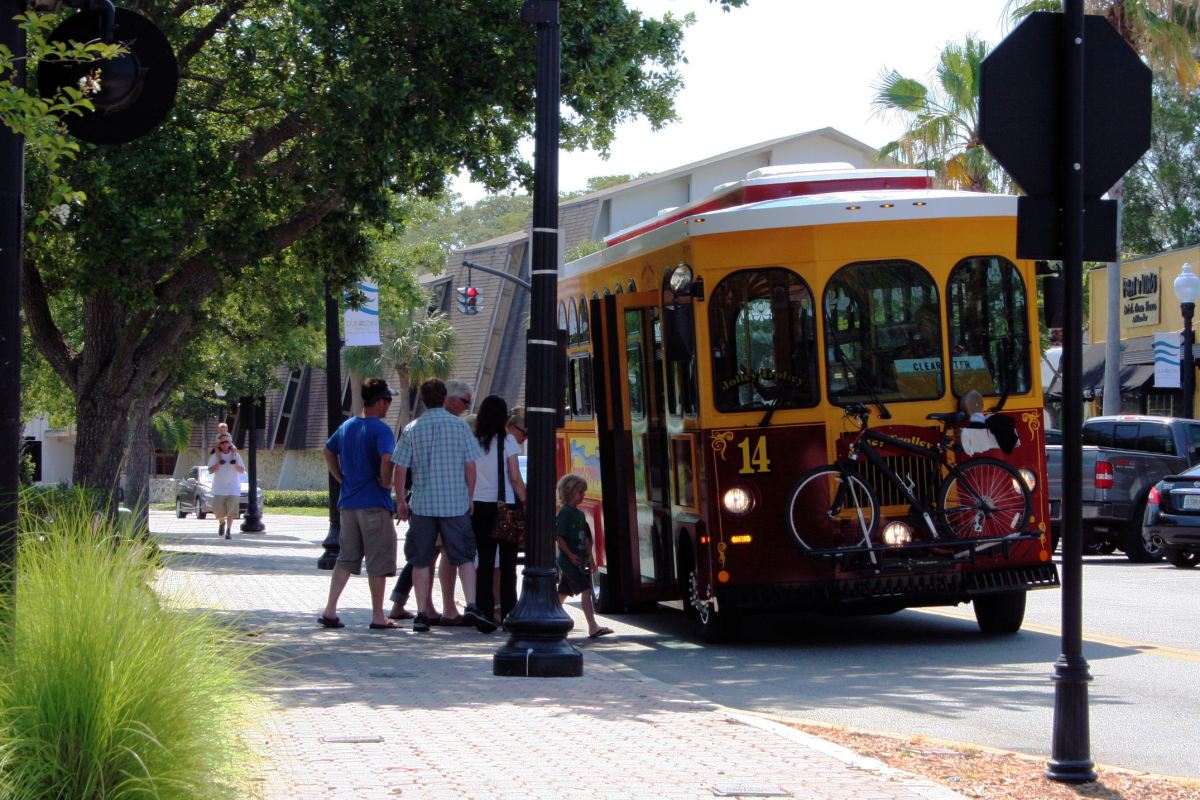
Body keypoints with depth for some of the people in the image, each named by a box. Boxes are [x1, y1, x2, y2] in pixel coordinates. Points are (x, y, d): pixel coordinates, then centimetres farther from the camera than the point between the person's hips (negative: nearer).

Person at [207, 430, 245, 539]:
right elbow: (210, 470, -3)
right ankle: (221, 522, 30)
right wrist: (219, 464, -18)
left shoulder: (235, 454, 5)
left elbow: (242, 470, 5)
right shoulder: (215, 455, 2)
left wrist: (235, 464, -14)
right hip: (219, 488, 0)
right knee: (218, 510, -1)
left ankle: (228, 531, -2)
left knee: (231, 510, -8)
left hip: (233, 488, 0)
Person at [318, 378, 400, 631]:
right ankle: (378, 616, 5)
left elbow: (329, 452, 21)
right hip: (375, 504, -7)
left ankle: (329, 611, 8)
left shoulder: (346, 426, 11)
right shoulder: (381, 429, -13)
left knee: (346, 559, 13)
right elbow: (387, 459, -27)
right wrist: (386, 482, -11)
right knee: (378, 561, 1)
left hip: (348, 503, 7)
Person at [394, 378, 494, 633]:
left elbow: (400, 469, 0)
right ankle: (471, 606, -13)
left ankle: (422, 612, 8)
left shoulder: (412, 429, 0)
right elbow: (470, 466, 1)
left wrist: (400, 501, 10)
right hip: (456, 504, 0)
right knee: (464, 557, 3)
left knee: (421, 561, 9)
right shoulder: (460, 426, -1)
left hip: (423, 504, 1)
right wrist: (469, 498, 12)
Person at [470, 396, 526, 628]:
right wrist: (525, 502, 0)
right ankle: (508, 613, 0)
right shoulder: (507, 440, -6)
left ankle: (485, 613, 5)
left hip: (479, 507, 3)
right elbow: (515, 478, -8)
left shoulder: (473, 441, 3)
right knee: (508, 563, 2)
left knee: (485, 561, 7)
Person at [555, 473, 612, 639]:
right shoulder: (565, 513, -12)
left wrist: (590, 558, 17)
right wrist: (570, 555, -20)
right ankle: (593, 627, -16)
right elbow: (558, 536, -17)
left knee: (563, 593, 15)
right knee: (586, 590, -13)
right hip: (569, 561, -9)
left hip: (579, 561, 9)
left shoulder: (580, 514, 15)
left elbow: (586, 538, 20)